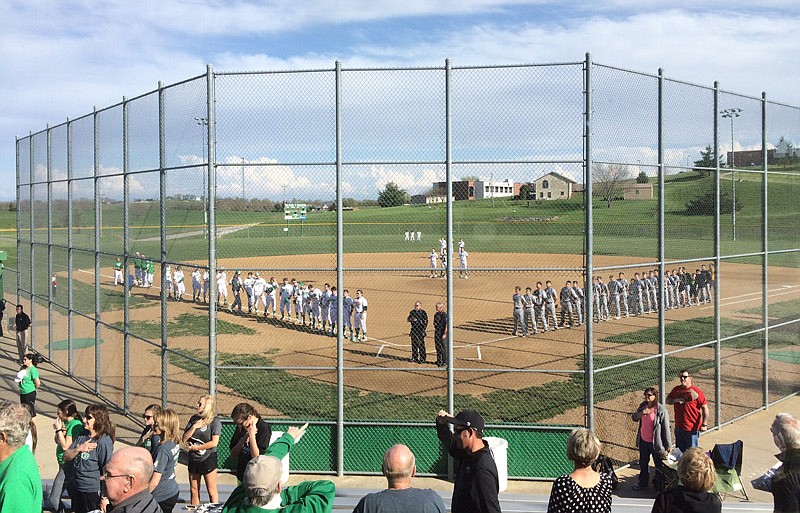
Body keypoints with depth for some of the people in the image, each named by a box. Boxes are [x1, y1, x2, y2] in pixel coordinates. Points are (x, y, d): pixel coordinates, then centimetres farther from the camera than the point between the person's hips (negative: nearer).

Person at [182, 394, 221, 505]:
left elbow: (214, 442, -18)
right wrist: (194, 427, -13)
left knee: (212, 491, 2)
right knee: (193, 490, 13)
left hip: (208, 459, -5)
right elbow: (184, 438, 2)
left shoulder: (215, 421, -10)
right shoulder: (194, 418, 4)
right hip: (193, 459, 5)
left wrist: (195, 447, -12)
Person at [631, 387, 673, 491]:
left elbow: (666, 428, -16)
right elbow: (634, 418, 8)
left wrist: (668, 445, -13)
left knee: (659, 465, 10)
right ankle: (642, 483, 40)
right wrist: (641, 413, -14)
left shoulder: (661, 410, -19)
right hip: (643, 441, 6)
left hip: (655, 443, -6)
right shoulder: (643, 405, 0)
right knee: (643, 464, 22)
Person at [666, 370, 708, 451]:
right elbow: (667, 400, 13)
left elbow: (705, 408, -10)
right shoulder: (676, 390, 4)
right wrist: (675, 400, -9)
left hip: (692, 428, -5)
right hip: (679, 427, 5)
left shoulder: (696, 392, -12)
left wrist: (704, 424, -16)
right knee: (680, 450, 16)